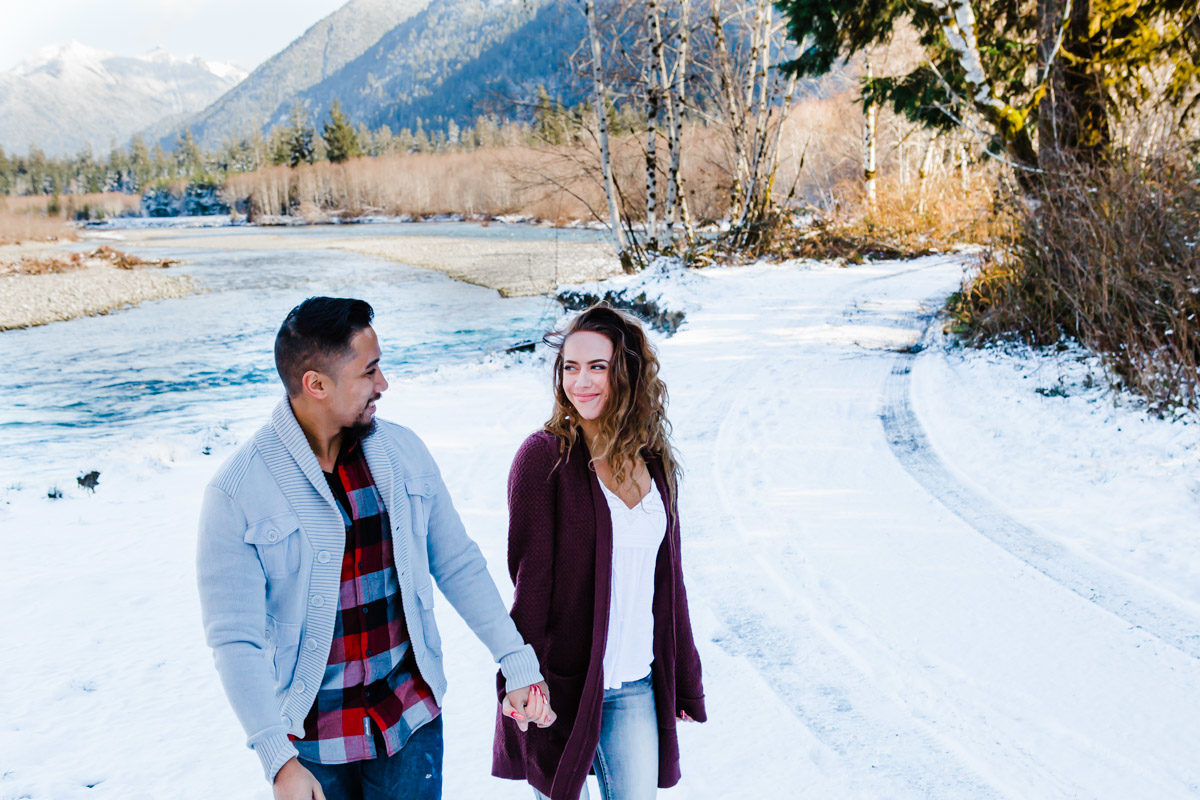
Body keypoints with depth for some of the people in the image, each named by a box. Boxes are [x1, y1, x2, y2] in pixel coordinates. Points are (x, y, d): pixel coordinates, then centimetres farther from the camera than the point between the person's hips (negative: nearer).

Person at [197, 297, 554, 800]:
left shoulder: (404, 452, -3)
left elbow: (458, 565, 4)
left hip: (412, 718, 3)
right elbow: (235, 639, -16)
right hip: (312, 740, -3)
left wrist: (517, 662, 1)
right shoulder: (237, 493, -15)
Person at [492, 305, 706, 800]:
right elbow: (530, 581, -11)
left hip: (638, 685, 5)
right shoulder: (545, 456, -11)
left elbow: (668, 577, 11)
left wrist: (684, 681, 13)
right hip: (567, 681, -4)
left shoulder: (652, 460, 4)